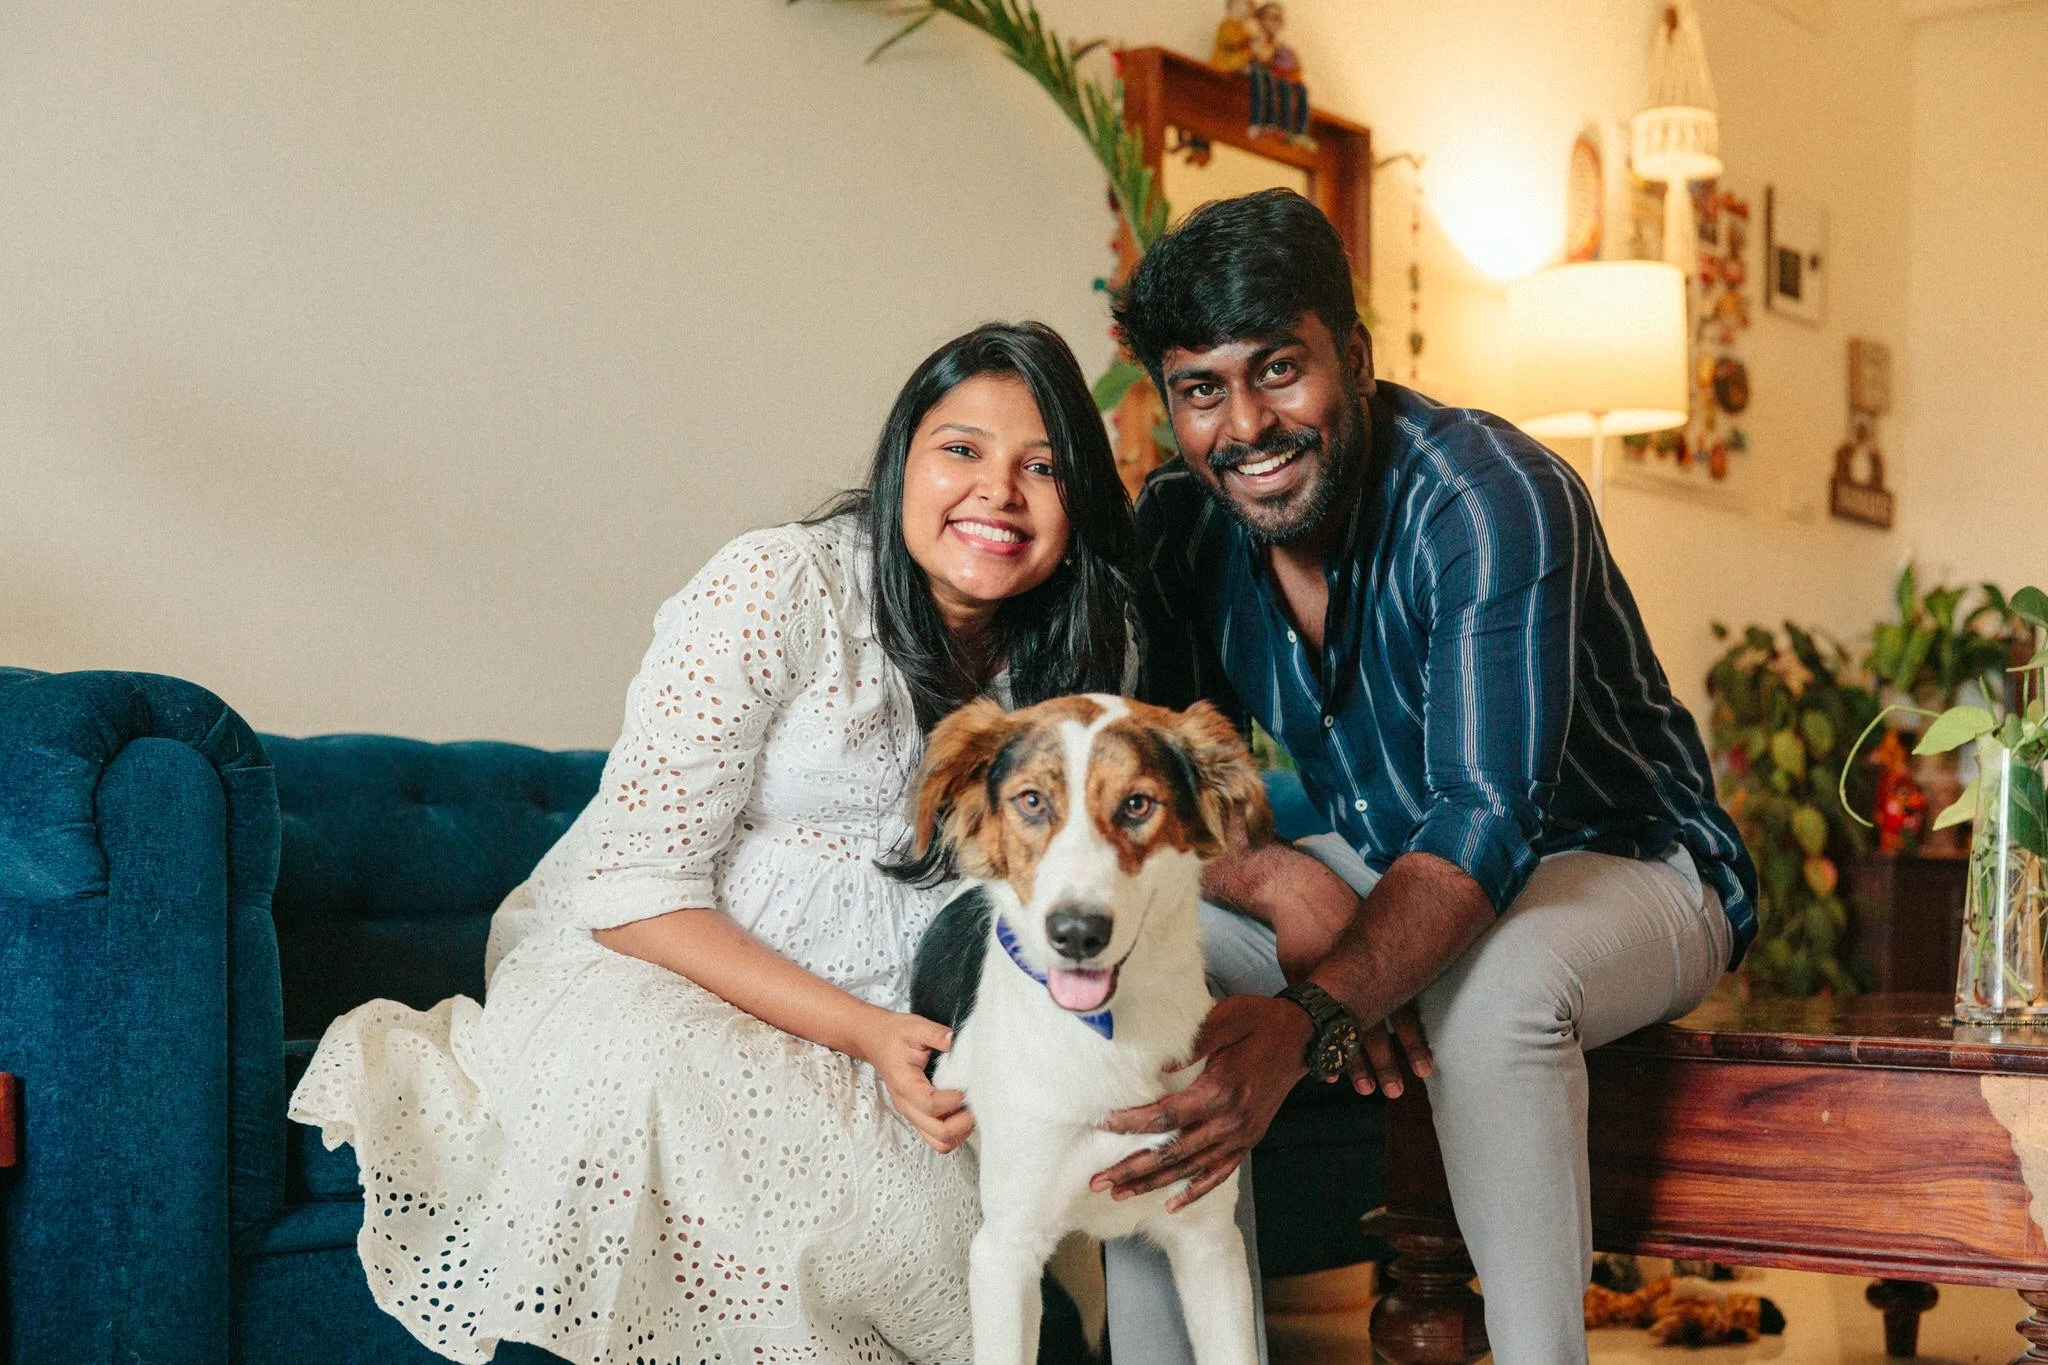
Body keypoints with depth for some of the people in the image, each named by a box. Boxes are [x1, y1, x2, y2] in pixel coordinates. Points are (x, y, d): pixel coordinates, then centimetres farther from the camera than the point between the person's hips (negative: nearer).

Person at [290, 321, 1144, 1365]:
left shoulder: (1075, 650, 3)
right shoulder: (777, 590, -15)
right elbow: (635, 891, -17)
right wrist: (867, 1034, -26)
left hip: (896, 1014, 5)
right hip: (647, 971, -5)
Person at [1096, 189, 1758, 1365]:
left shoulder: (1497, 499, -27)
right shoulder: (1177, 527, -8)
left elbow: (1483, 824, -36)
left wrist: (1307, 1016, -53)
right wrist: (1279, 881, -33)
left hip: (1621, 867, -5)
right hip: (1374, 871, 6)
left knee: (1488, 985, -38)